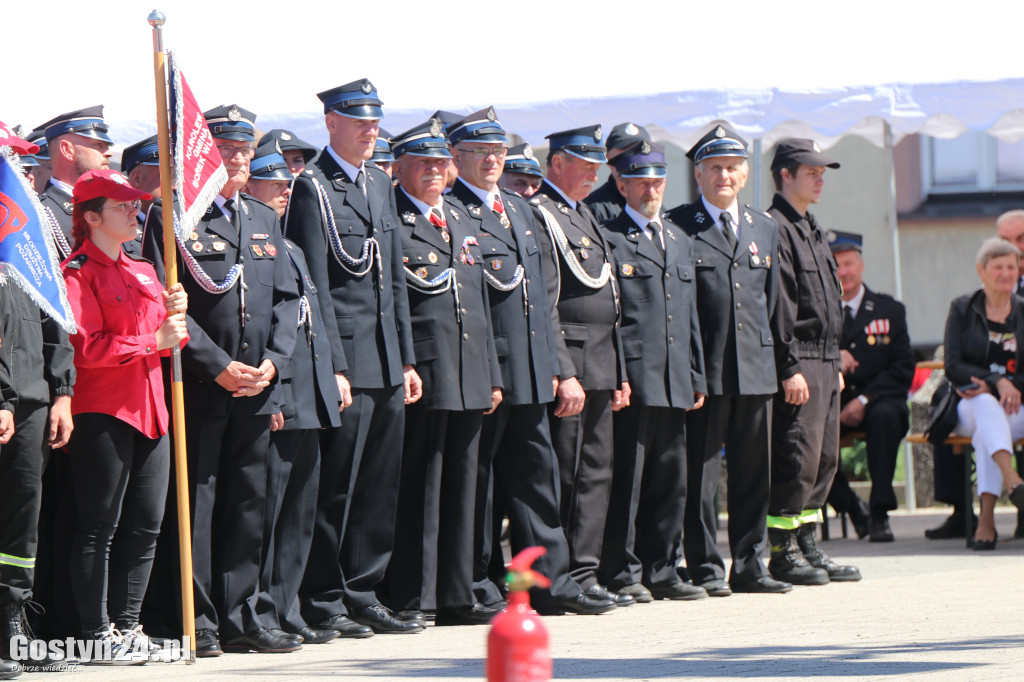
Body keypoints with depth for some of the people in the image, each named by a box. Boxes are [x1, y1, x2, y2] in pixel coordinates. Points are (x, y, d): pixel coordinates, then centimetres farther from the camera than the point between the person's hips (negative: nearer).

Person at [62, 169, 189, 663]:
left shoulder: (143, 271, 19)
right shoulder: (78, 272, -7)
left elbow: (165, 338, 22)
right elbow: (88, 347, -17)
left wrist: (175, 315, 1)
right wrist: (153, 341, -17)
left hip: (148, 412, 8)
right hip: (103, 413, -8)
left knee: (146, 525, 8)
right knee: (100, 526, -4)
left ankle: (126, 625, 15)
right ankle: (97, 633, -1)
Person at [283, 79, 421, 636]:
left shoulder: (380, 184, 17)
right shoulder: (312, 188, -7)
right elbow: (314, 286, -13)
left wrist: (407, 360, 15)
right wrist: (332, 369, -17)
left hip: (386, 361, 8)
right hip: (347, 358, -8)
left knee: (380, 485, 9)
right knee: (336, 485, -4)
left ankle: (362, 594, 17)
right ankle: (322, 602, 3)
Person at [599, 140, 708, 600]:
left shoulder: (679, 240, 21)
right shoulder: (606, 238, -3)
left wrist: (697, 377, 17)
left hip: (675, 384, 7)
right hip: (632, 379, -7)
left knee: (670, 478, 9)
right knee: (626, 478, -6)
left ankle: (660, 571, 16)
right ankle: (621, 575, 0)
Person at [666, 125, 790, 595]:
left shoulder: (764, 229, 16)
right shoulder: (677, 227, -1)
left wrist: (761, 344, 14)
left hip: (755, 370, 5)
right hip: (703, 370, -5)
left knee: (753, 472, 8)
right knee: (700, 473, -3)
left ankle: (748, 565, 15)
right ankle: (705, 569, 3)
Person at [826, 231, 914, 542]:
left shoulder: (889, 310, 8)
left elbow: (902, 370, 0)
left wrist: (865, 400, -15)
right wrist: (831, 358, -20)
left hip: (878, 402, -1)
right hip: (830, 406, 1)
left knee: (884, 417, -37)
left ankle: (880, 513, -29)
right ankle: (848, 503, -10)